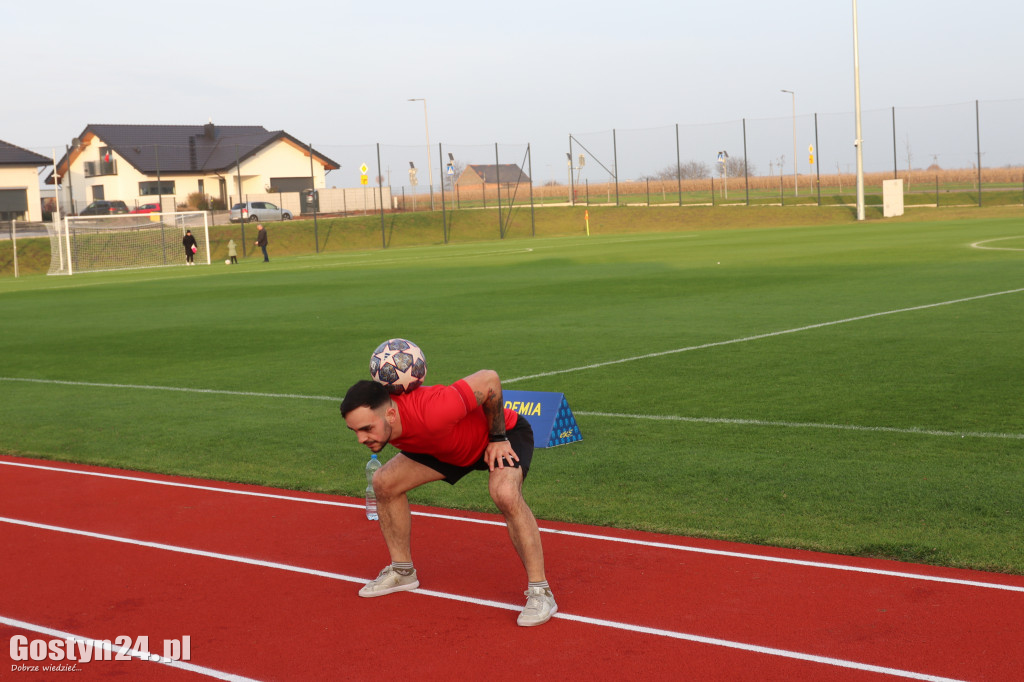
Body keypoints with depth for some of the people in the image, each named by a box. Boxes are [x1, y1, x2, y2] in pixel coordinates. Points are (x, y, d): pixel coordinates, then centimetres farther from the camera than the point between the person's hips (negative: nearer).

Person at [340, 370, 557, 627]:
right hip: (449, 446, 7)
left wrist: (498, 438, -23)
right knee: (384, 482, -2)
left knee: (505, 494, -36)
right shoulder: (372, 419, -24)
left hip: (505, 432, -7)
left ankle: (540, 591, -21)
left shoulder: (432, 412, -46)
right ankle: (402, 571, 19)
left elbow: (490, 379, -33)